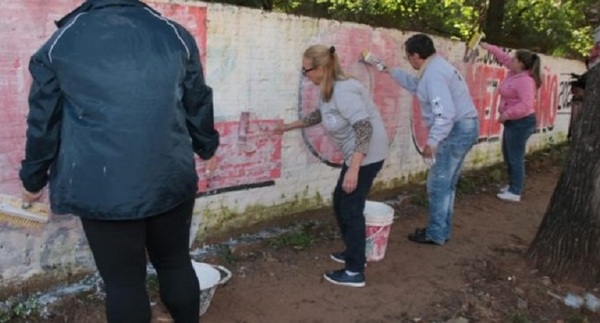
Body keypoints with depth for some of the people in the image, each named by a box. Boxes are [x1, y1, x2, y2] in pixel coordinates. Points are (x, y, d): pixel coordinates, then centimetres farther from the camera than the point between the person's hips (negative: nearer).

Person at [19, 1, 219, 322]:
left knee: (123, 281, 9)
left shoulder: (60, 43, 2)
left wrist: (33, 178, 20)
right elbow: (198, 105, 12)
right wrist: (207, 147, 29)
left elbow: (44, 122, 7)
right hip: (170, 180, 2)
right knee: (176, 264, 20)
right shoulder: (175, 35, 5)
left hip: (102, 189, -2)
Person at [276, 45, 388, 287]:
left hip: (367, 155, -10)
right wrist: (290, 126, 31)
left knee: (351, 208, -6)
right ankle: (354, 252, 33)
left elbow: (365, 129, -31)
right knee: (340, 202, 18)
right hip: (356, 154, 10)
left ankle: (355, 272, 3)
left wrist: (353, 169, -33)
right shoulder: (328, 89, 7)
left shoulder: (343, 91, -25)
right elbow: (318, 115, 26)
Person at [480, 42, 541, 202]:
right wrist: (490, 48, 23)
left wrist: (506, 114, -25)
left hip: (521, 123, -11)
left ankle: (515, 192, 5)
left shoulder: (525, 81, -23)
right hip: (514, 122, 11)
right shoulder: (514, 72, 5)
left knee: (515, 157, -4)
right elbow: (504, 57, 22)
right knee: (508, 155, 19)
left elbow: (526, 104, -31)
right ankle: (513, 185, 31)